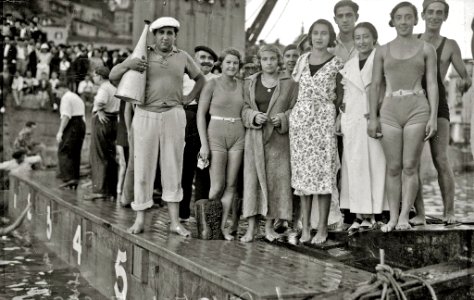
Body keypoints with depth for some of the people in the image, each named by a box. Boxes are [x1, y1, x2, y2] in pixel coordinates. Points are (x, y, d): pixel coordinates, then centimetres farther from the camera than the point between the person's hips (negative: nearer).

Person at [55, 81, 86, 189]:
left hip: (72, 125, -9)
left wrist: (60, 131, -19)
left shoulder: (66, 97, -5)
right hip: (81, 124, 10)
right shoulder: (77, 98, 24)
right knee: (75, 153, 13)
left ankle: (69, 178, -19)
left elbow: (66, 116, -16)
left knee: (64, 152, -9)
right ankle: (75, 178, 16)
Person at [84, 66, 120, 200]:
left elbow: (100, 101, -33)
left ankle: (99, 190, -8)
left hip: (101, 121, -9)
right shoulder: (114, 87, 15)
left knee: (98, 157, -5)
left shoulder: (103, 88, -13)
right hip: (113, 121, 9)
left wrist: (99, 111, -17)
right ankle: (111, 189, 15)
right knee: (110, 156, 11)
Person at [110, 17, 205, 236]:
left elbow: (200, 78, 24)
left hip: (173, 116, 1)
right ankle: (140, 219, 8)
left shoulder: (182, 57, 9)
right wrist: (127, 65, -16)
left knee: (173, 169, 3)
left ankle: (175, 222, 7)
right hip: (145, 115, -1)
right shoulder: (142, 55, 6)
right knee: (143, 168, 1)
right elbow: (113, 76, 4)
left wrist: (189, 98, 10)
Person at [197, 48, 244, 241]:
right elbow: (200, 114, -3)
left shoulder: (242, 85, 10)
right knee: (217, 186, -6)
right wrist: (204, 144, -9)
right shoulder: (212, 84, -1)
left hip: (238, 136, 4)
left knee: (231, 185, 2)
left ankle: (223, 225, 10)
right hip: (216, 135, -4)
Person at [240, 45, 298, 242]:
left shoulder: (289, 83, 5)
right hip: (255, 137, 1)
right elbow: (244, 109, 10)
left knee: (276, 180, -1)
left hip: (278, 138, -1)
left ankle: (269, 226, 9)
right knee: (253, 179, -3)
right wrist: (254, 116, -10)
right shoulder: (250, 83, 12)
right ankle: (251, 228, 1)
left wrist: (283, 118, -13)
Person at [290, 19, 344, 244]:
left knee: (323, 171, -6)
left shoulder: (336, 63, 2)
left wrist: (338, 115, -4)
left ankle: (322, 228, -1)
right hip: (300, 116, 3)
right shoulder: (302, 60, 12)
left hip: (324, 118, -3)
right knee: (302, 171, 3)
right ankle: (305, 226, 9)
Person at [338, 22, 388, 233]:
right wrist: (340, 117, 8)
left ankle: (370, 214, 2)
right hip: (352, 121, 4)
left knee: (375, 164, -3)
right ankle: (359, 214, 7)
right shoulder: (348, 66, 17)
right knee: (354, 166, 2)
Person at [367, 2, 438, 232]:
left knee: (410, 166, -5)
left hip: (417, 109, -1)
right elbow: (375, 85, 10)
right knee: (393, 167, 1)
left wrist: (433, 117, -5)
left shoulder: (426, 49, 8)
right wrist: (372, 117, 4)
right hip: (390, 110, 1)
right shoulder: (383, 51, 11)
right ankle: (393, 218, 4)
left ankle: (404, 217, -3)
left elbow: (432, 84, 4)